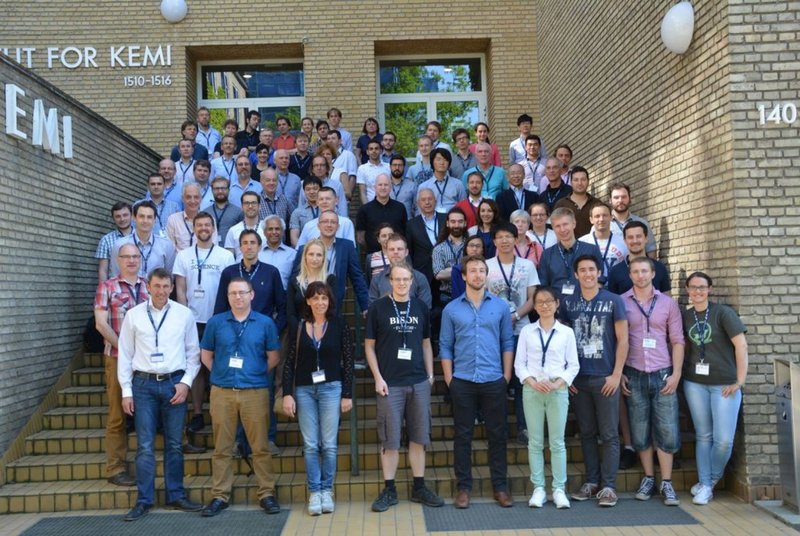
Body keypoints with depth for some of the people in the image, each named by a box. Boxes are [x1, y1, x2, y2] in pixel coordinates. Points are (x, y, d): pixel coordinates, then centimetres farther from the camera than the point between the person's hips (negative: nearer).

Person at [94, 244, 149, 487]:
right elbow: (101, 323, -6)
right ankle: (116, 469, 9)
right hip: (118, 357, -3)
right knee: (118, 414, 2)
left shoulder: (149, 286, 9)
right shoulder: (107, 287, 0)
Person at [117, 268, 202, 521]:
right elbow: (125, 354, 4)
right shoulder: (134, 315, 2)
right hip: (144, 384, 0)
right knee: (145, 445, 2)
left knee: (174, 444, 8)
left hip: (174, 383, 0)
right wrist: (126, 390, 1)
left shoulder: (184, 314, 1)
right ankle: (144, 500, 13)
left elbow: (193, 353, 5)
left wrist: (186, 382, -5)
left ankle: (176, 496, 20)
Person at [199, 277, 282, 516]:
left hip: (255, 391, -1)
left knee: (260, 446, 2)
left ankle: (267, 493, 12)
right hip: (222, 392, 1)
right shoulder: (215, 322, 6)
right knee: (222, 447, 8)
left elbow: (273, 357, 8)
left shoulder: (265, 323, 3)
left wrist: (255, 374, 5)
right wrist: (222, 374, 7)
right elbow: (206, 356, 13)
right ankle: (220, 495, 18)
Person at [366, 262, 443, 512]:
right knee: (390, 440, 2)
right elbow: (369, 346, 0)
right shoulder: (378, 307, -2)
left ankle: (419, 487, 20)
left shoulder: (421, 307, 8)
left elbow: (426, 343, 14)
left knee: (419, 437, 9)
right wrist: (378, 378, -7)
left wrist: (430, 374, 7)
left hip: (419, 383, 3)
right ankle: (389, 490, 14)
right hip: (390, 384, -3)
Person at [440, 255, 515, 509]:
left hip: (494, 381, 1)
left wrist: (507, 375, 0)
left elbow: (508, 342, 6)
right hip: (462, 382, 0)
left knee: (498, 434, 7)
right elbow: (445, 346, 4)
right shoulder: (451, 309, 3)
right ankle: (463, 487, 17)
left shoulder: (500, 306, 4)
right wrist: (449, 378, -2)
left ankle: (500, 487, 20)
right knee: (463, 435, 7)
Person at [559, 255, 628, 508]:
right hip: (578, 378, 3)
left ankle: (608, 486, 10)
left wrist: (616, 374, -7)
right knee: (586, 433, 11)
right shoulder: (568, 303, 5)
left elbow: (623, 339, -2)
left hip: (605, 378, -2)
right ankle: (591, 481, 21)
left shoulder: (614, 301, -1)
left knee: (609, 434, 2)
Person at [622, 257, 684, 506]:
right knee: (640, 431, 5)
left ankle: (666, 483, 12)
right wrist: (619, 373, -2)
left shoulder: (668, 303, 7)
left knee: (667, 430, 1)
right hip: (634, 375, 0)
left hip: (663, 374, 1)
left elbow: (677, 341, 6)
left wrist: (676, 373, -3)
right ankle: (648, 479, 20)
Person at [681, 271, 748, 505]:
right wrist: (680, 372, 6)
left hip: (724, 385, -3)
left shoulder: (723, 313, -6)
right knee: (703, 436, 7)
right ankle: (704, 485, 17)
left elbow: (741, 345, -9)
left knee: (724, 440, -5)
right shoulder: (685, 316, 6)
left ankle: (712, 478, 19)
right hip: (695, 383, 3)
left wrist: (740, 380, -11)